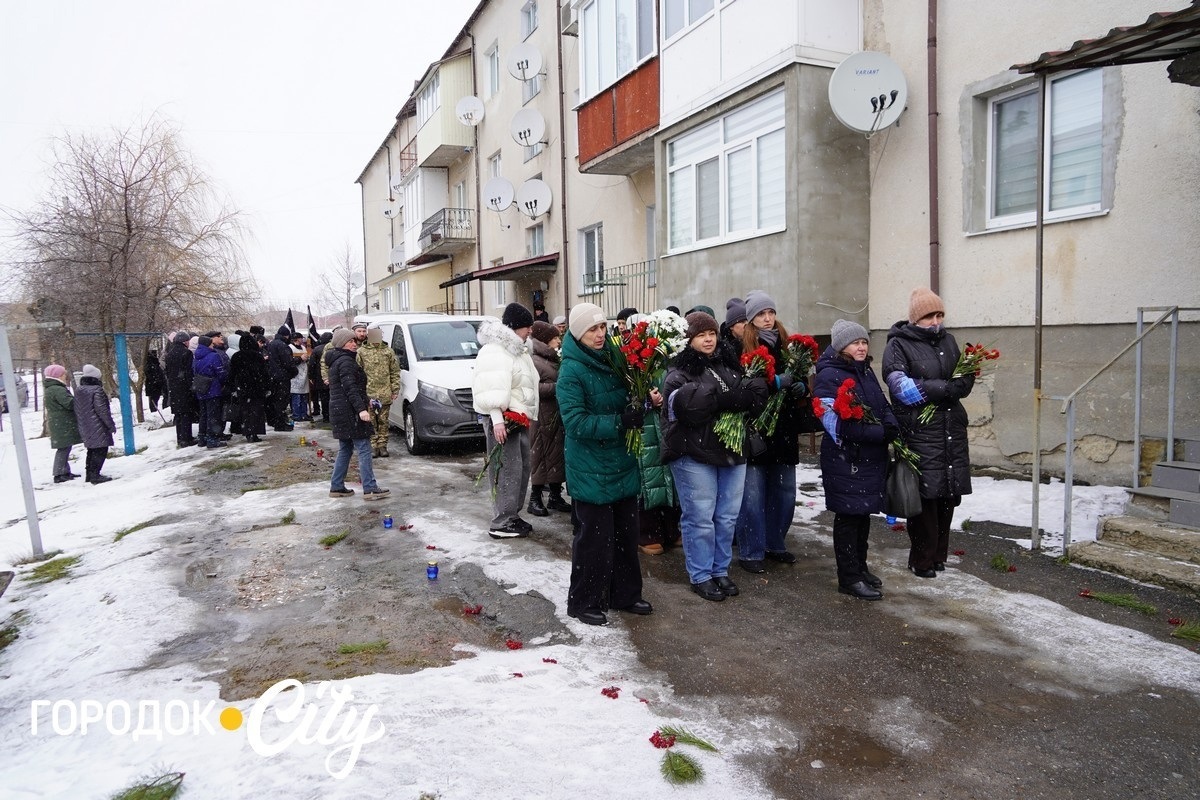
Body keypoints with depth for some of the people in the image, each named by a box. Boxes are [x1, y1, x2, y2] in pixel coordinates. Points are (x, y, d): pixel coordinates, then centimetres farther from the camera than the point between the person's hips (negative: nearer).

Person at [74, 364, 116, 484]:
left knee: (92, 449, 19)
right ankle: (95, 475, -6)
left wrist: (80, 425, 25)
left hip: (84, 428, 9)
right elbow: (102, 410, -17)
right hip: (97, 428, -9)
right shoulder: (97, 390, -15)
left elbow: (77, 410, 17)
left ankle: (89, 473, 24)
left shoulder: (78, 391, 11)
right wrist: (111, 425, -11)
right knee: (101, 449, -4)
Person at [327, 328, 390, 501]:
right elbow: (350, 388, -23)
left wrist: (365, 402, 27)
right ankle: (370, 489, -10)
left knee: (345, 449, 16)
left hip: (340, 411, 11)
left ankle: (336, 487, 19)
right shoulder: (346, 361, -13)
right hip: (349, 412, -11)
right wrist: (361, 408, -29)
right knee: (364, 449, -9)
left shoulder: (339, 360, 19)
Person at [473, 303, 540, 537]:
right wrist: (497, 419, -28)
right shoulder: (494, 351, -14)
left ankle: (513, 515, 23)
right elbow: (492, 390, -22)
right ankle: (501, 523, -4)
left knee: (522, 467, 13)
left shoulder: (518, 349, 19)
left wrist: (529, 415, 22)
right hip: (503, 418, -10)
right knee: (508, 469, -10)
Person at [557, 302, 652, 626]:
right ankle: (584, 602, 18)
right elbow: (576, 421, -22)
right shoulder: (571, 371, -15)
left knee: (626, 532, 16)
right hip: (591, 468, -7)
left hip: (622, 463, 7)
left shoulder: (615, 357, 5)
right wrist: (620, 422, -26)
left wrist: (639, 410, -6)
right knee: (594, 536, 1)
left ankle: (625, 593, 33)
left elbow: (631, 398, 17)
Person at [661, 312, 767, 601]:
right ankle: (701, 576, 16)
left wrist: (751, 391, -15)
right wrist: (731, 397, -20)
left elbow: (754, 395, 9)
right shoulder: (679, 372, -7)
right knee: (700, 518, 1)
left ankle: (721, 570, 28)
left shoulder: (729, 364, 13)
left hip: (732, 451, 6)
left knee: (727, 517, 12)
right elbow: (690, 404, -26)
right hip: (694, 455, -6)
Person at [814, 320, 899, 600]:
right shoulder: (829, 376, -13)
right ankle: (849, 578, 10)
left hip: (871, 457, 8)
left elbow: (883, 406, 16)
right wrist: (880, 433, -21)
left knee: (864, 513, 16)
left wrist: (891, 426, -7)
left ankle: (860, 567, 31)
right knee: (848, 516, 0)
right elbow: (836, 422, -21)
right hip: (845, 458, -8)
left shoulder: (866, 372, 13)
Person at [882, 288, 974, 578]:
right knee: (925, 496, -4)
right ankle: (922, 561, 11)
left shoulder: (947, 339, 12)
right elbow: (902, 388, -17)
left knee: (949, 494, 8)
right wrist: (945, 387, -15)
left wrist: (925, 388, -12)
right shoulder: (898, 345, -5)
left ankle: (938, 554, 24)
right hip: (919, 432, -5)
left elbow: (965, 382, 6)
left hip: (951, 430, 6)